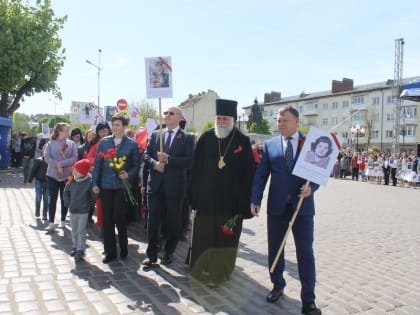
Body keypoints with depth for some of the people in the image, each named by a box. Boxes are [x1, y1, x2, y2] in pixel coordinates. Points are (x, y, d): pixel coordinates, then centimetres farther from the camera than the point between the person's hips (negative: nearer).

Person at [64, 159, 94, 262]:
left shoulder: (89, 182, -14)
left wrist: (88, 205, -6)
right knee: (74, 231, 16)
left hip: (83, 211, -5)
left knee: (81, 231, -3)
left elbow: (93, 196, -7)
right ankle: (75, 247, 31)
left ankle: (80, 250, 4)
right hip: (73, 211, 5)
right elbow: (66, 192, 10)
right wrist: (68, 203, 2)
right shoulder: (71, 181, -1)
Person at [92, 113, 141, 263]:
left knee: (119, 217, -3)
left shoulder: (132, 144, 0)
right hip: (106, 185, 2)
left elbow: (136, 165, 3)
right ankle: (110, 251, 17)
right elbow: (97, 163, 6)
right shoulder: (104, 142, 6)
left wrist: (128, 175, -15)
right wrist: (95, 183, 0)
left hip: (122, 186, -2)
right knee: (107, 219, 5)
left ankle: (123, 248, 21)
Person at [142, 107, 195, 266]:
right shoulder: (155, 135, 11)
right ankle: (151, 254, 16)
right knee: (153, 220, 5)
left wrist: (168, 159, -19)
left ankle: (168, 253, 25)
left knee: (172, 222, 9)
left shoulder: (187, 138, 0)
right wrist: (155, 163, -13)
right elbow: (146, 155, 8)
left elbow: (189, 161, -11)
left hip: (175, 186, -2)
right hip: (156, 185, 3)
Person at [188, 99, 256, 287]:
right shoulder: (206, 138, 0)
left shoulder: (243, 141, -4)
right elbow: (196, 169, 2)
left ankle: (221, 271, 29)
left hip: (231, 200, -1)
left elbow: (249, 174, -4)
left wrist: (245, 203, -7)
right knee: (204, 236, 9)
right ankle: (204, 269, 27)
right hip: (207, 198, 1)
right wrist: (195, 197, -1)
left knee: (226, 238, 11)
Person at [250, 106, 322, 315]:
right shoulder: (269, 145, 5)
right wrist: (255, 200, -7)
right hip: (277, 206, 2)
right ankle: (278, 286, 35)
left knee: (305, 252, 1)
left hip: (302, 206, -1)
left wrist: (311, 187, -17)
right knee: (275, 249, 13)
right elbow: (260, 175, 2)